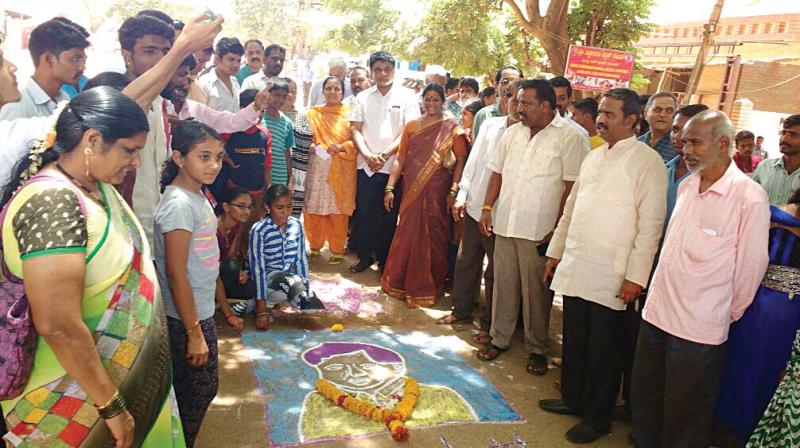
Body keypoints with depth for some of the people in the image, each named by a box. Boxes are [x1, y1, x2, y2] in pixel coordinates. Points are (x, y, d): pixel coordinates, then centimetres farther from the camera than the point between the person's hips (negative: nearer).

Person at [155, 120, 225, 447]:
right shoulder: (179, 204, -23)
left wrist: (223, 305, 18)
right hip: (186, 318, -9)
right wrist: (194, 333, -21)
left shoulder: (196, 194, 4)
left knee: (202, 388, 20)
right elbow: (176, 274, -24)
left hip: (201, 310, 9)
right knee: (200, 389, 8)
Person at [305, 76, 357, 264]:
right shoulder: (314, 113, 10)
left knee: (338, 210, 2)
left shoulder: (350, 113, 3)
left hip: (341, 170, -2)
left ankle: (337, 250, 14)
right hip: (318, 167, 2)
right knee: (314, 209, 3)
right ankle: (315, 246, 20)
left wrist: (341, 147, -15)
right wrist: (311, 146, -8)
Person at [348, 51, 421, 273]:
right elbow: (355, 129, 5)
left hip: (393, 166, -3)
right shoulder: (363, 97, 9)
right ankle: (364, 257, 23)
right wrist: (368, 155, -11)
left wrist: (385, 155, -14)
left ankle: (385, 261, 17)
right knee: (364, 213, 8)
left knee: (389, 217, 4)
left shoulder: (407, 97, 1)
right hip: (366, 165, 3)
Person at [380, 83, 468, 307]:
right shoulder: (411, 126, 9)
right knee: (407, 235, 8)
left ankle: (428, 286, 22)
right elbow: (400, 159, 7)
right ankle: (402, 282, 27)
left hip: (437, 193, -2)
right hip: (412, 190, 2)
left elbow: (461, 161, -6)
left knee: (432, 238, 5)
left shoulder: (451, 128, 0)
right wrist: (389, 188, 0)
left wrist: (454, 191, -16)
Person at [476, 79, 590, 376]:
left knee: (536, 292, 6)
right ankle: (499, 338, 29)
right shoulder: (513, 133, 10)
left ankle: (537, 349, 22)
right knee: (503, 285, 14)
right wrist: (487, 209, 7)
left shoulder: (571, 137, -9)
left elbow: (573, 185, -11)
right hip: (505, 225, 5)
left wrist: (558, 228, -13)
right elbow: (498, 172, 15)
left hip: (540, 231, -5)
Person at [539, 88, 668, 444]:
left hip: (611, 275, -6)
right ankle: (572, 398, 36)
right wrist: (555, 252, 18)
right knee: (574, 340, 17)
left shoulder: (648, 162, -8)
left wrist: (636, 275, -16)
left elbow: (651, 224, -13)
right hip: (574, 267, 6)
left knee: (604, 348, 7)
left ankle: (597, 417, 23)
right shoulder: (593, 157, 13)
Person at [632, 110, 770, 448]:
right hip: (656, 312, 6)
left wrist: (728, 314, 1)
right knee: (644, 401, 19)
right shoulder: (686, 186, 6)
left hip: (699, 328, -6)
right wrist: (659, 294, 16)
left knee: (684, 419, 11)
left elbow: (751, 266, -9)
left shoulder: (749, 197, -14)